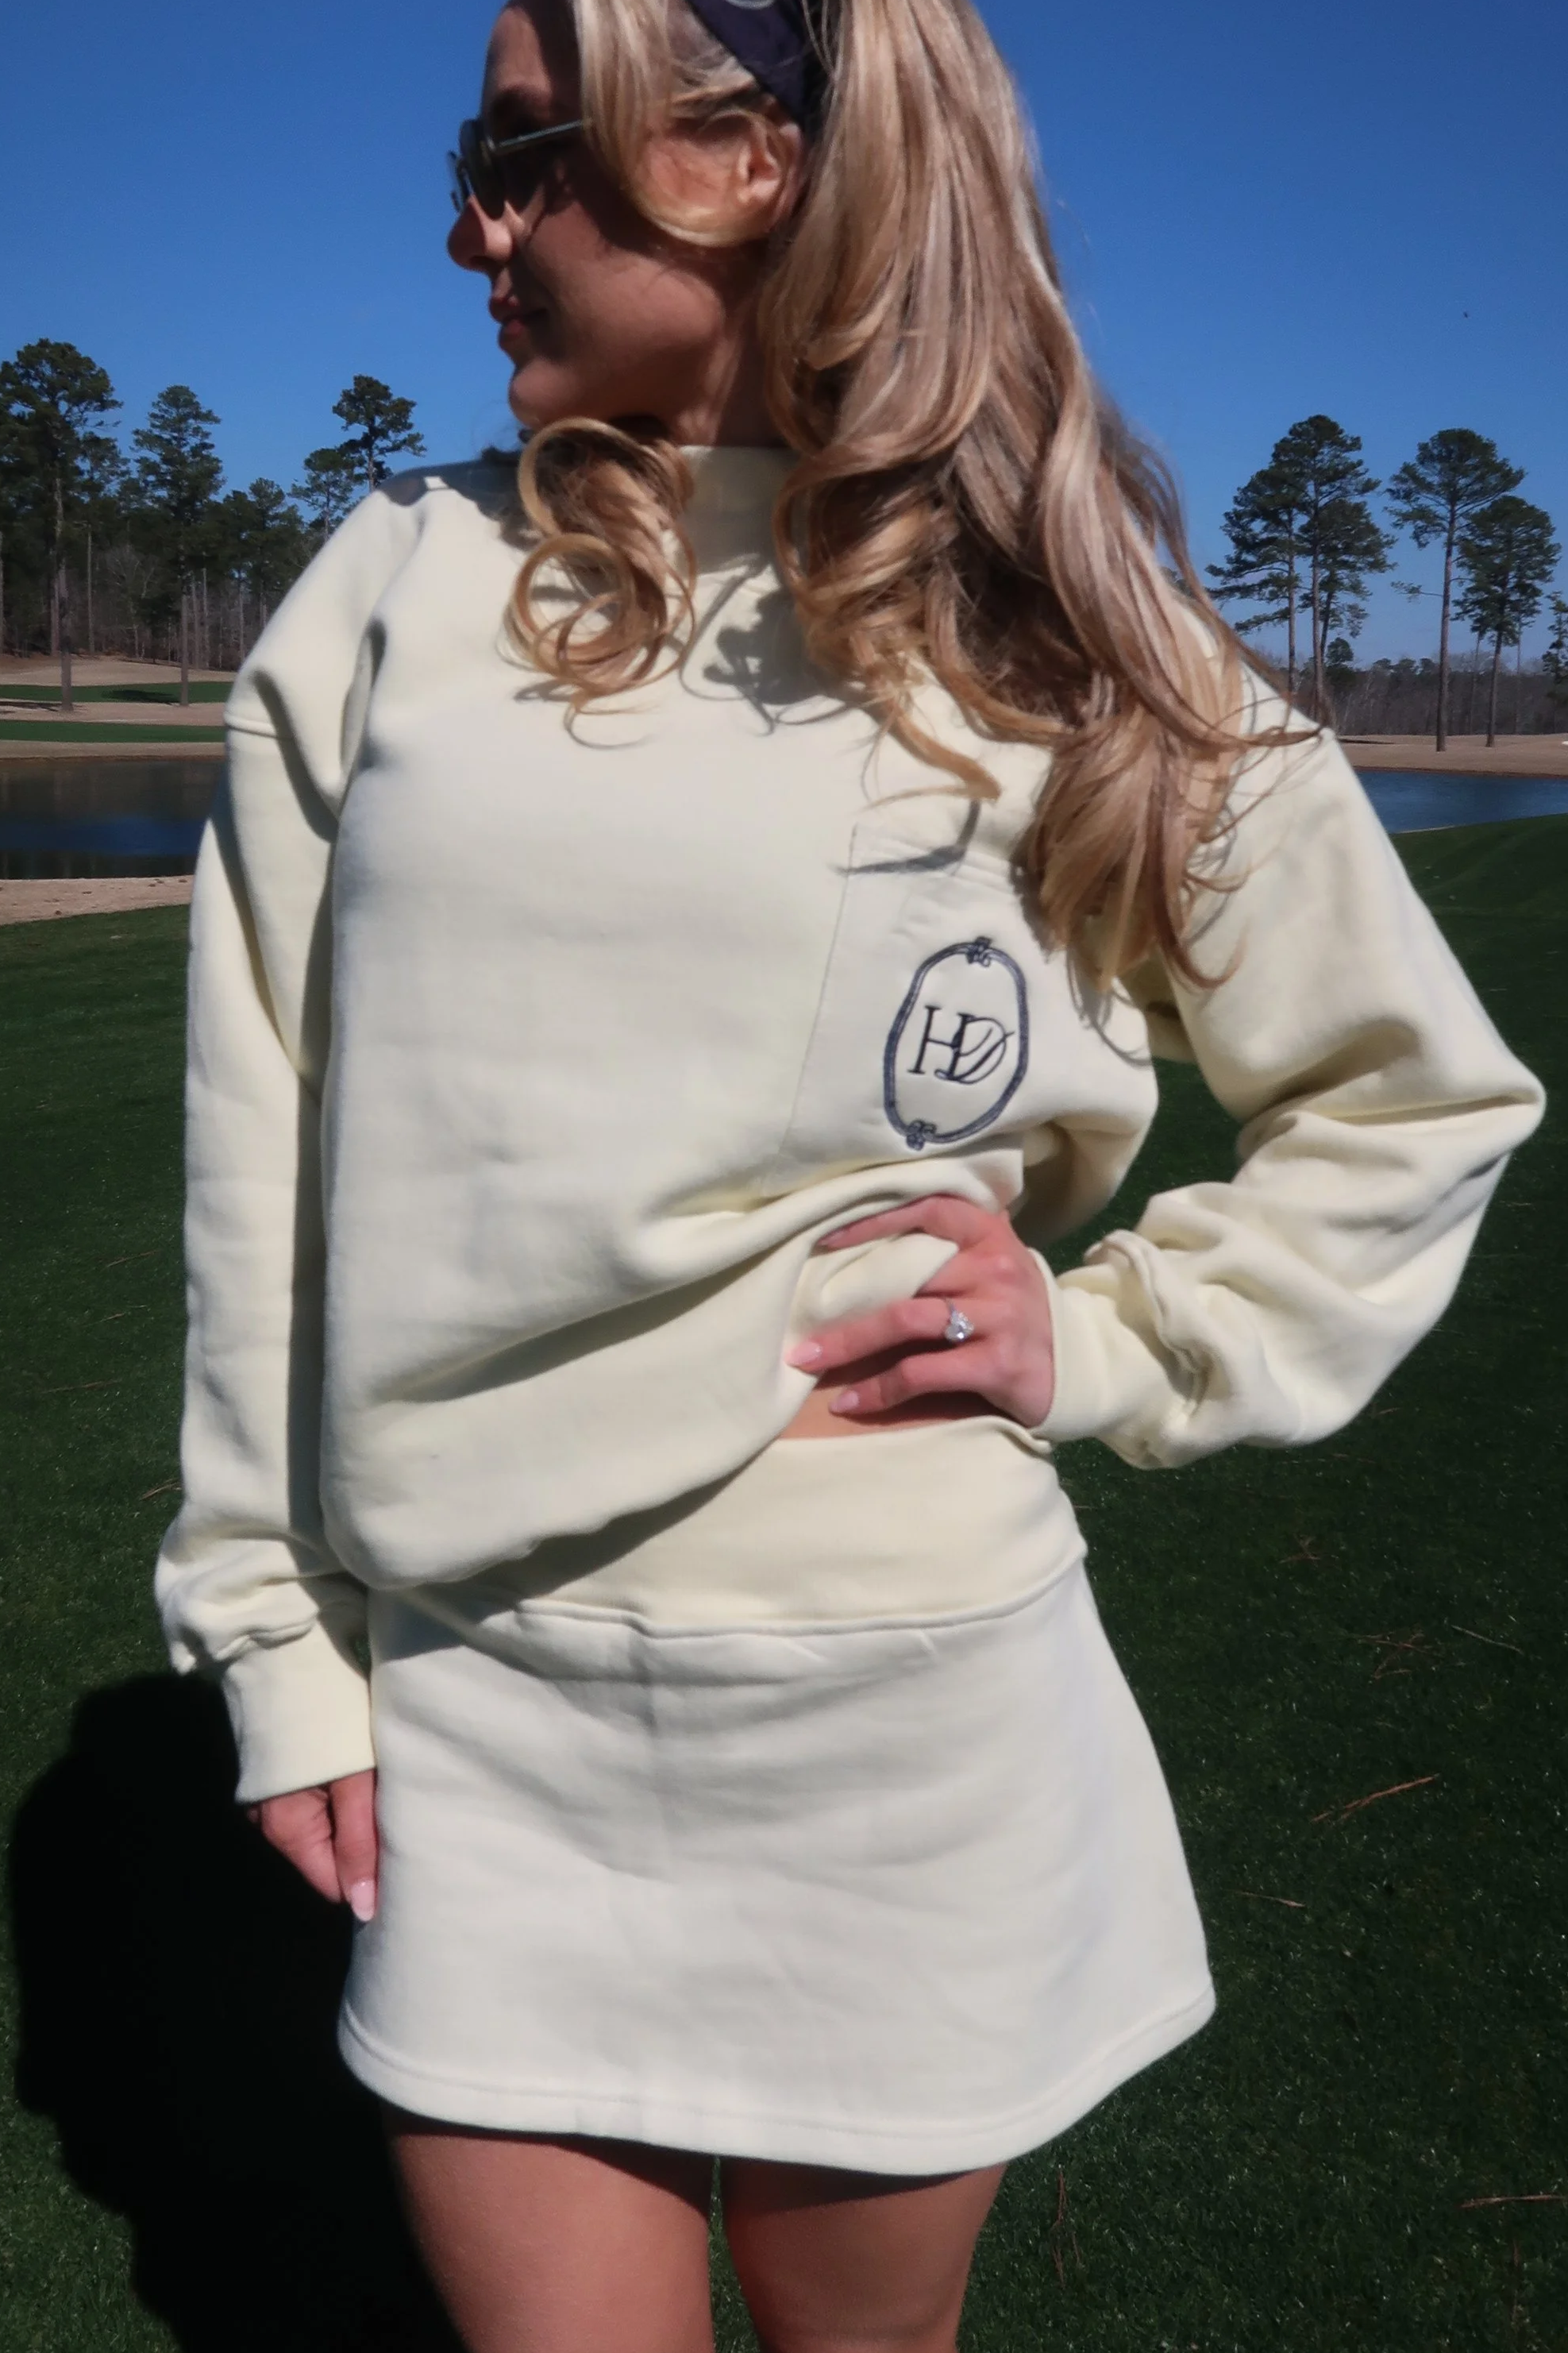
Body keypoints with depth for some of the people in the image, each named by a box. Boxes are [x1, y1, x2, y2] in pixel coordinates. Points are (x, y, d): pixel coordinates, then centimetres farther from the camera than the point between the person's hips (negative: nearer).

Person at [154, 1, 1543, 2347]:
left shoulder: (1076, 658, -2)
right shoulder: (398, 595, 1)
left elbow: (1418, 1098, 8)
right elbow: (266, 1148, 2)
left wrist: (1113, 1346, -4)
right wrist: (271, 1629, 2)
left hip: (900, 1712, 0)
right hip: (482, 1711, 1)